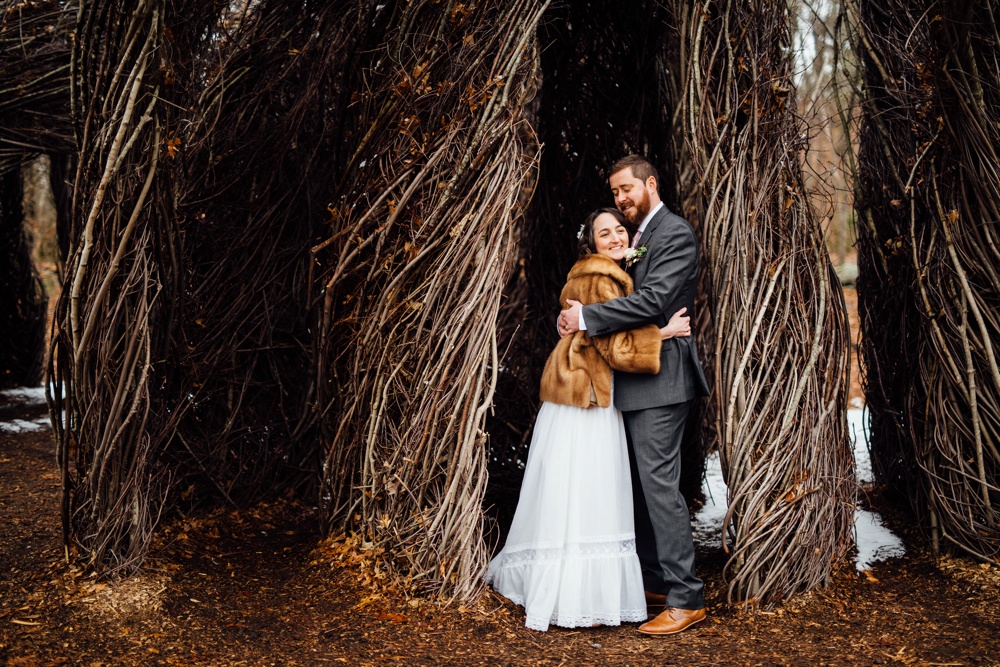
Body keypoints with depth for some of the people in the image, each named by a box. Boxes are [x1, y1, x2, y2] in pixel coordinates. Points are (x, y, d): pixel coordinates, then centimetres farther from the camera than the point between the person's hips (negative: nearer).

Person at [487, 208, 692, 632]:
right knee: (578, 498, -5)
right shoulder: (600, 282, -14)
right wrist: (666, 331, -10)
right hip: (585, 407, -10)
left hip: (592, 402, 10)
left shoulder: (609, 277, 16)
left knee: (578, 498, 14)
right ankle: (575, 601, 3)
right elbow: (618, 349, -17)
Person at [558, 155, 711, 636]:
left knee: (659, 483, -10)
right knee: (638, 483, 14)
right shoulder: (636, 237, 19)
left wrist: (587, 317, -19)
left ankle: (686, 599, -3)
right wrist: (579, 317, 1)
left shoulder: (674, 234, -10)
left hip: (659, 378, -10)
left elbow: (653, 300, -22)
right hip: (635, 379, 10)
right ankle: (653, 581, 25)